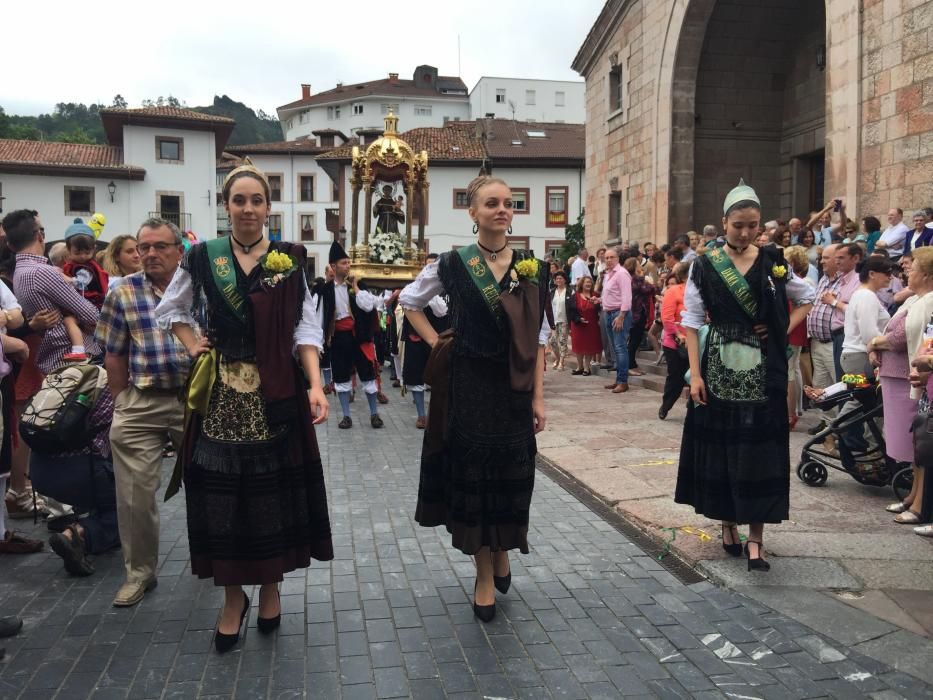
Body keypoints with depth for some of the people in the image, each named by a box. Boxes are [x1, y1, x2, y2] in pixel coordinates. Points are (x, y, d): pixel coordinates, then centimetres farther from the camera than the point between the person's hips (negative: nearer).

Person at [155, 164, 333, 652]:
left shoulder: (289, 260, 1)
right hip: (220, 393, 1)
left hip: (275, 393, -1)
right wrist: (193, 347, 2)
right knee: (221, 495, 4)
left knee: (273, 492, 7)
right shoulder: (201, 258, 4)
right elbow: (170, 310, 18)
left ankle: (270, 587, 27)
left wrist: (315, 387, -17)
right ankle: (233, 596, 20)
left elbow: (306, 328, -5)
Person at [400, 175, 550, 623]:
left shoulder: (530, 268, 1)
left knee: (511, 474, 9)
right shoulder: (453, 264, -4)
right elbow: (409, 302, 11)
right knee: (472, 473, 5)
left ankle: (502, 551, 37)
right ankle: (484, 574, 20)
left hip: (515, 386, 2)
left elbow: (539, 337, 1)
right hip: (468, 384, -1)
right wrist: (437, 344, 0)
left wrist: (538, 397, -3)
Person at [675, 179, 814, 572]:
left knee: (759, 449, -1)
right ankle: (728, 522, 25)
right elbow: (692, 322, -3)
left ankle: (755, 537, 2)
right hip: (720, 367, -1)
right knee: (720, 446, 7)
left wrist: (785, 329, 0)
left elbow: (806, 298, 17)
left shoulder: (773, 262, 3)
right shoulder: (705, 267, -2)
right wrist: (695, 374, -10)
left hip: (763, 370, 1)